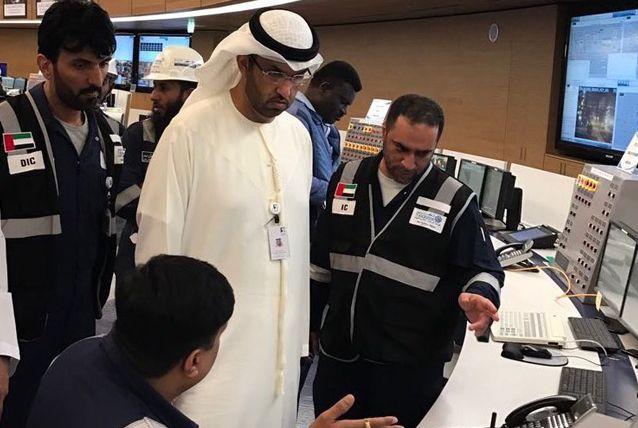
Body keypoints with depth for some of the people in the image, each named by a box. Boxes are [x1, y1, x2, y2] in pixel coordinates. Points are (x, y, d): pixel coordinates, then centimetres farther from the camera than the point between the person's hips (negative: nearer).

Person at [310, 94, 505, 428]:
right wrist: (307, 320, 16)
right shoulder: (347, 179, 4)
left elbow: (485, 270, -1)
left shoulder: (455, 200, -8)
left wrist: (478, 296, -24)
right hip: (339, 351, 4)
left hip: (411, 365, -3)